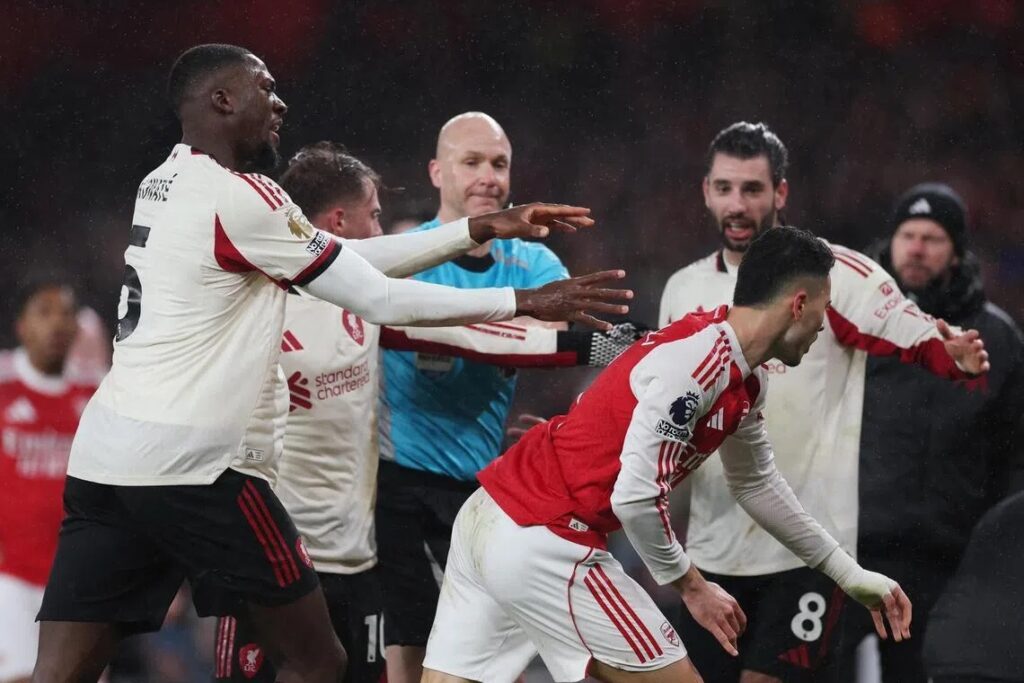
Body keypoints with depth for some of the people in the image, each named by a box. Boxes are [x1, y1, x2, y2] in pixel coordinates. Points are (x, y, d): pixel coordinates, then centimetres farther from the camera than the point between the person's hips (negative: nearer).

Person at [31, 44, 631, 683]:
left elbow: (350, 258, 19)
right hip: (191, 462, -9)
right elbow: (380, 300, -7)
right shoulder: (241, 197, -11)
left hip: (106, 451, 9)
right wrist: (526, 302, 0)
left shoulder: (169, 184, 17)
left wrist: (478, 230, 19)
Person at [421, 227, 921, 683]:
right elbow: (635, 496, -22)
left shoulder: (746, 382, 12)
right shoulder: (698, 362, -18)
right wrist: (690, 584, -8)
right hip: (541, 545, -9)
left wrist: (849, 574, 33)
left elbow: (755, 483, 28)